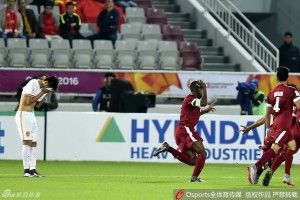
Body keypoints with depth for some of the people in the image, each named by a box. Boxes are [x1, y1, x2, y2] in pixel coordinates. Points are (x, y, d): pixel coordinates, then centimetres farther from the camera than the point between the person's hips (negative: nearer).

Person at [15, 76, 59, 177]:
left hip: (31, 115, 9)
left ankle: (33, 170, 6)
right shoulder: (33, 83, -14)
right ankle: (26, 170, -13)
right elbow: (29, 101, -20)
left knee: (33, 143, 5)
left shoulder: (41, 87, 11)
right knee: (27, 142, -12)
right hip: (23, 115, -9)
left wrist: (45, 94, 2)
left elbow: (37, 104, 13)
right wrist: (42, 92, -14)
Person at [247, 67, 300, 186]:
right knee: (275, 148, -16)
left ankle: (287, 176, 14)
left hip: (276, 123, 7)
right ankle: (256, 167, -32)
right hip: (284, 124, -7)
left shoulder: (272, 93, 15)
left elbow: (267, 114, 17)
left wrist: (268, 129, 24)